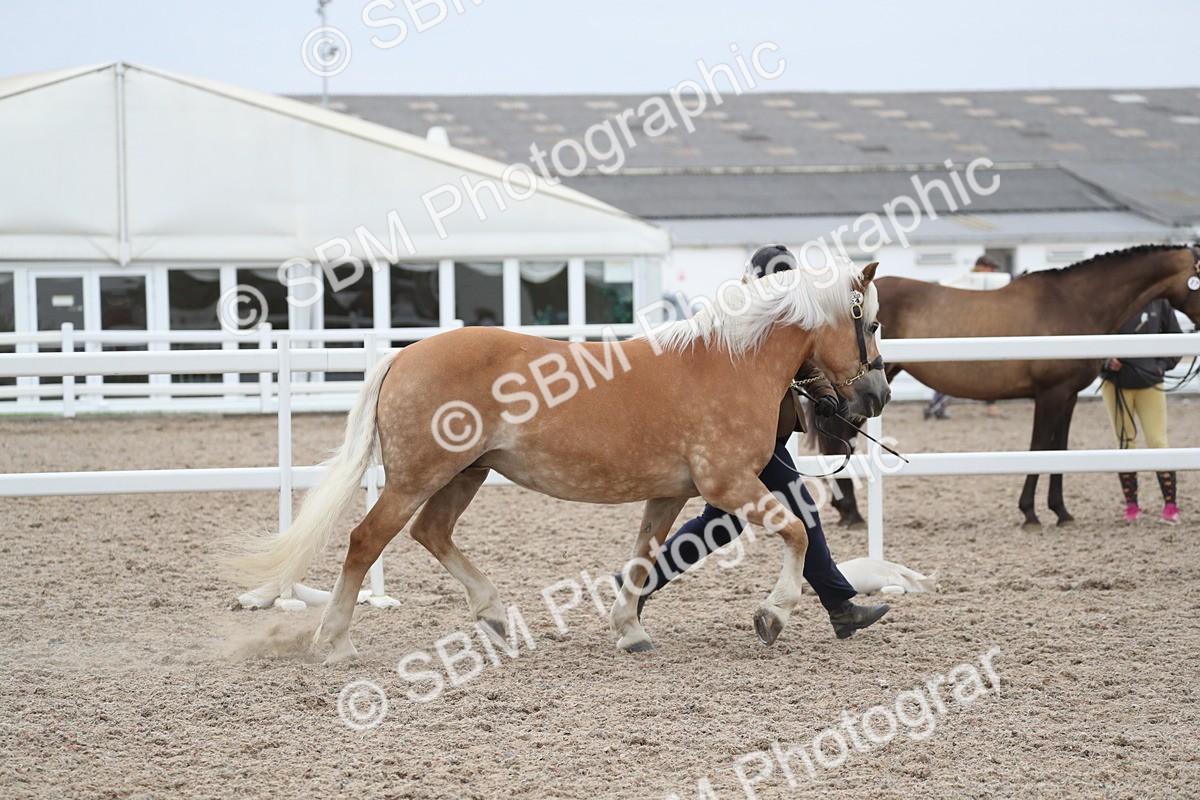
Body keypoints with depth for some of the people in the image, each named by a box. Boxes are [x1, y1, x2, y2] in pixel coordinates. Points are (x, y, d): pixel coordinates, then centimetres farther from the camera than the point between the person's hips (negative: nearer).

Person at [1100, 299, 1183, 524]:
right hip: (1115, 383, 0)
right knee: (1125, 443, 6)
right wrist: (1106, 361, -14)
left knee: (1157, 441, -4)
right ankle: (1131, 506, 15)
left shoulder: (1159, 302, -1)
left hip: (1150, 383, 0)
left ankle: (1170, 506, 3)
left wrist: (1163, 365, -3)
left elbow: (1175, 338, 8)